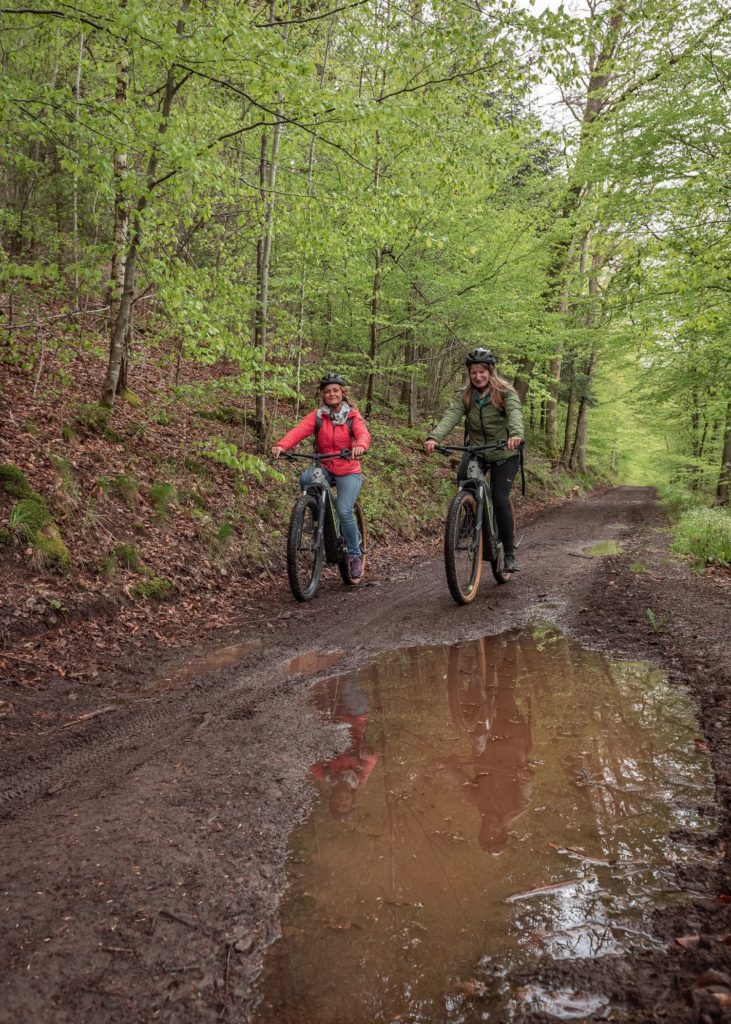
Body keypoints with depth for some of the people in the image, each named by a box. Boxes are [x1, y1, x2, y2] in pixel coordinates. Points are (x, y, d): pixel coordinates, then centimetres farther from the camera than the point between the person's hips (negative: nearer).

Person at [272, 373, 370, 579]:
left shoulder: (353, 416, -1)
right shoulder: (317, 416, 0)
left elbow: (364, 434, -20)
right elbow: (298, 431, -17)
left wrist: (360, 446, -45)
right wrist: (281, 445, -37)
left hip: (348, 471, -2)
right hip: (325, 469, 2)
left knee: (344, 511, -19)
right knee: (305, 479, -31)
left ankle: (356, 556, 1)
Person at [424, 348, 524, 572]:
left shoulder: (505, 392, -12)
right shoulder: (464, 396, -5)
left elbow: (515, 412, -32)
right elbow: (450, 416, -21)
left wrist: (516, 434, -55)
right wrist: (434, 437, -41)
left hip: (504, 455, -3)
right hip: (476, 453, 3)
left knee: (500, 500, -13)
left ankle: (509, 553, 1)